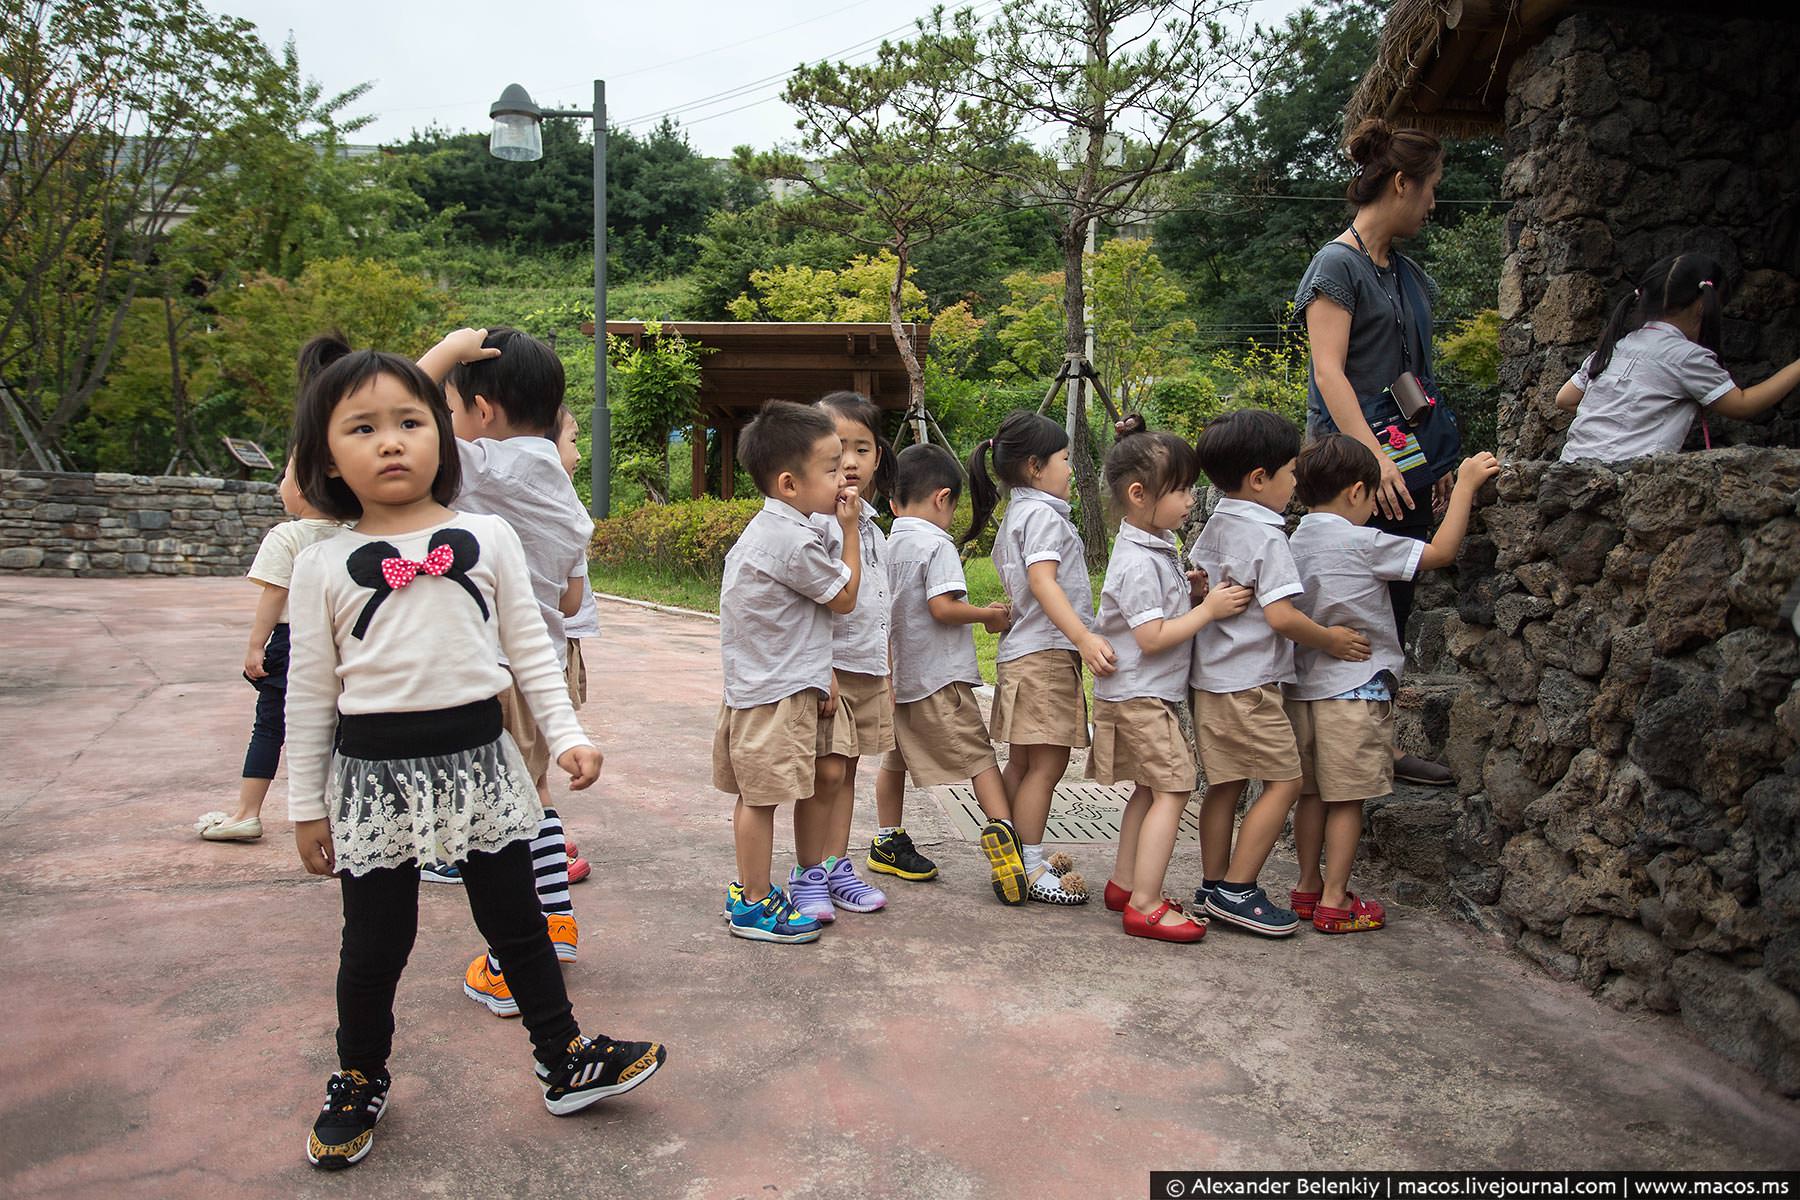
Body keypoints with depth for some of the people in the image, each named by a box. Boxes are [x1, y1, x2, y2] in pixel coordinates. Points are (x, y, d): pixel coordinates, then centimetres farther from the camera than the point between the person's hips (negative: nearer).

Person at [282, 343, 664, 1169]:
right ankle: (359, 1081, 36)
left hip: (478, 755, 1)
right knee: (376, 941, 12)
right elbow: (311, 693, 3)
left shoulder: (488, 538, 1)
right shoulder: (323, 566, -2)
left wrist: (567, 735, -1)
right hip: (375, 769, -1)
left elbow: (530, 650, 5)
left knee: (516, 920, 13)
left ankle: (564, 1061, 30)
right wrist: (307, 805, 5)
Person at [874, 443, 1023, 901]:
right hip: (939, 677, -8)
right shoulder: (938, 544, -13)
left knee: (896, 758, 17)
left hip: (898, 675, 8)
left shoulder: (888, 546, 9)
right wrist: (990, 615, -8)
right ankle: (1001, 829, -18)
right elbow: (942, 608, -20)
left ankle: (887, 844, 25)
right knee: (978, 755, -4)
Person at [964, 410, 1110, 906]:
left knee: (1024, 763, 15)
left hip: (1026, 654, 11)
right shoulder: (1042, 514, -12)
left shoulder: (1014, 516, 19)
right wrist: (1083, 636, -36)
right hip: (1044, 655, -11)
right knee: (1047, 764, -7)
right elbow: (1043, 581, -26)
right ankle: (1031, 870, -3)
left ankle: (1017, 857, 24)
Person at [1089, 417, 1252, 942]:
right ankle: (1145, 905, -10)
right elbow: (1152, 637, -24)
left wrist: (1192, 590, 8)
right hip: (1139, 695, -10)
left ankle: (1124, 883, 24)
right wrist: (1208, 609, -18)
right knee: (1172, 787, -11)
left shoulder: (1158, 546, 11)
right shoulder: (1138, 562, -21)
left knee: (1150, 787, 15)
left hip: (1150, 694, 10)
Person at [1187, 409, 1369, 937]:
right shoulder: (1266, 536, -15)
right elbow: (1282, 616, -20)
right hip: (1249, 684, -9)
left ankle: (1213, 886, 22)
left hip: (1209, 678, 9)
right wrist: (1331, 640, -8)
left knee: (1225, 784, 15)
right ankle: (1237, 889, -1)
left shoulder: (1213, 527, 10)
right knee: (1284, 780, -2)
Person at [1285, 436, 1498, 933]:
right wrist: (1465, 484, 0)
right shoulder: (1362, 543, -12)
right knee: (1348, 799, 2)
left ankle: (1308, 887, 24)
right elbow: (1440, 552, -7)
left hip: (1302, 687, 7)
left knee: (1312, 794, 15)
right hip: (1353, 690, -7)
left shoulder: (1296, 544, 8)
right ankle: (1334, 901, 7)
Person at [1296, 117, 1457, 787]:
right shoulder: (1338, 264, -7)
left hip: (1403, 462, 9)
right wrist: (1374, 454, -26)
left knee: (1394, 609, 9)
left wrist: (1438, 457, 21)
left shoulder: (1405, 272, 19)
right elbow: (1329, 370, -17)